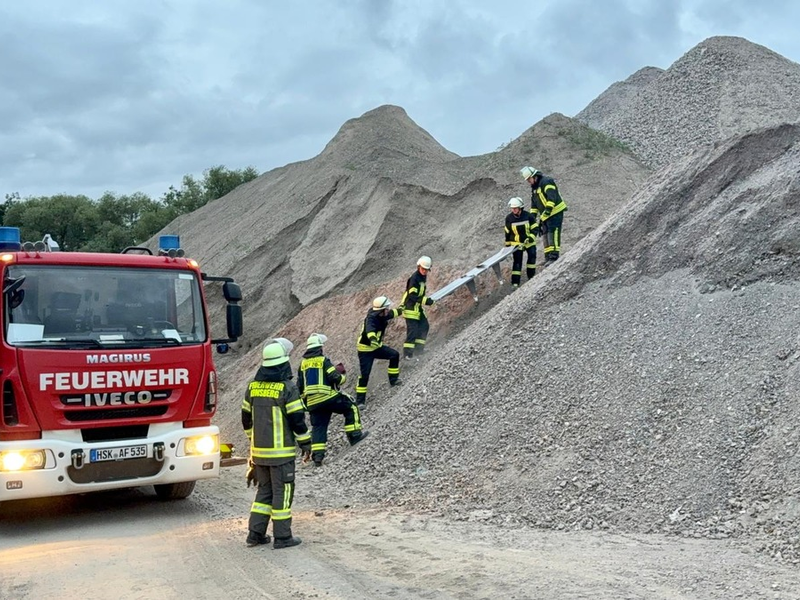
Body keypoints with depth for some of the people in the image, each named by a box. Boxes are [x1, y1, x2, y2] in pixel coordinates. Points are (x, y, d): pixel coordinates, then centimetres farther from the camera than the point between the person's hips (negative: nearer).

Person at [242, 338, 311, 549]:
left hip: (258, 450, 7)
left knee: (264, 490, 17)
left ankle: (255, 533, 17)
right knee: (282, 492, 2)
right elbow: (297, 419, -13)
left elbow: (246, 417, 14)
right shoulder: (287, 387, -14)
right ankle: (282, 537, 6)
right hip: (281, 451, -6)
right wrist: (305, 443, -2)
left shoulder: (253, 386, 7)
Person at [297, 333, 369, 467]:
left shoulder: (303, 364, 13)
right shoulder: (323, 360, -7)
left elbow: (300, 386, 17)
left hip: (312, 403, 6)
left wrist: (304, 398, 31)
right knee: (351, 407, 11)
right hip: (327, 397, -6)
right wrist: (343, 376, 8)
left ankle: (317, 455, 2)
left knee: (318, 427, 9)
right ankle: (355, 434, 5)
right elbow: (335, 378, -13)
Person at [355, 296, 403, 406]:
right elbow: (370, 330, -53)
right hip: (365, 350, -8)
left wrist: (400, 311, 35)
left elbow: (391, 313, 17)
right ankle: (360, 400, 0)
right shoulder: (371, 318, -31)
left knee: (395, 355, 6)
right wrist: (372, 338, -73)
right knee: (365, 374, -10)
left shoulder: (382, 315, -7)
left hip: (376, 346, 8)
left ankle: (393, 379, 22)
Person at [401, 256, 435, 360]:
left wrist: (425, 300, 18)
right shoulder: (414, 278, -21)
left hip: (417, 307, 10)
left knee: (424, 326, 12)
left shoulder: (422, 277, 10)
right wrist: (425, 301, -25)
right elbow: (412, 296, -24)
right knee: (413, 330, -10)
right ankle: (407, 352, -5)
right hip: (410, 308, -10)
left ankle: (419, 347, 22)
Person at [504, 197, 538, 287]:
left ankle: (531, 276, 23)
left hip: (529, 242, 1)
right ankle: (515, 282, -6)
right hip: (517, 243, -1)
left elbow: (534, 228, -7)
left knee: (532, 257, 4)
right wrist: (507, 244, 6)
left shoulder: (528, 216, -14)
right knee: (517, 261, -6)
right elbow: (507, 232, 2)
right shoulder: (509, 218, -10)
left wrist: (530, 238, -22)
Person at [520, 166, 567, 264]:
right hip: (544, 215, 10)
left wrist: (548, 209, -33)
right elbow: (533, 203, 23)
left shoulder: (546, 182, -15)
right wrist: (532, 215, 16)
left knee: (553, 233, -18)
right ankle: (548, 257, 15)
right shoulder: (534, 187, 16)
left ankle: (554, 257, -22)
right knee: (545, 235, 10)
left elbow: (552, 197, -27)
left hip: (555, 212, -10)